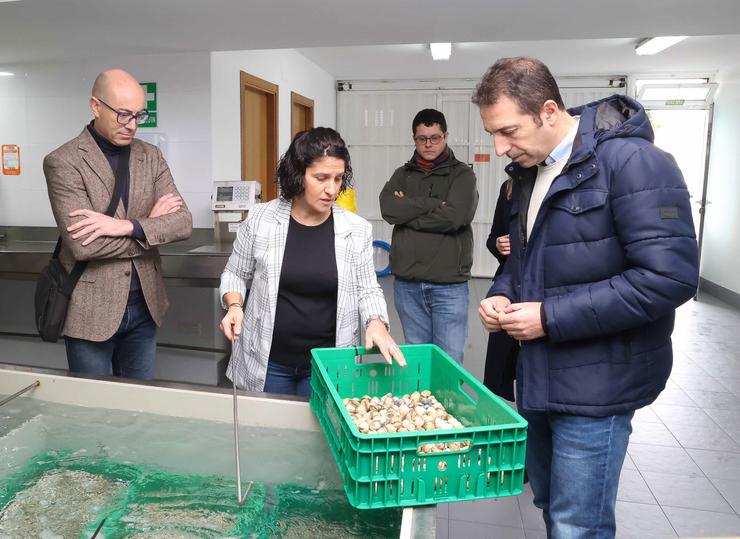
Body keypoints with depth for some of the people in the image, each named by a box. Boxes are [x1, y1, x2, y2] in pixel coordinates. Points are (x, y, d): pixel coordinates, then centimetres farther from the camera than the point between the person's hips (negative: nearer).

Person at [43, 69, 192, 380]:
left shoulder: (151, 156, 4)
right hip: (91, 310, -4)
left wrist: (126, 226, -20)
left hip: (145, 305, 4)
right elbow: (81, 245, -20)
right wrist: (151, 224, -12)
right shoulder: (63, 162, -10)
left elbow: (183, 223, -6)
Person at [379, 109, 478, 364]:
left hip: (449, 285, -3)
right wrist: (434, 203, -10)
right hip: (407, 284, 3)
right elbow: (389, 208, -7)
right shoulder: (402, 174, 13)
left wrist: (408, 212, -5)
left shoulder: (462, 174, 3)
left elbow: (454, 216, -15)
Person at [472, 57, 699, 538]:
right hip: (538, 372, 8)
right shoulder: (530, 171, 8)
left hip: (596, 380, -8)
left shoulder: (631, 160, -17)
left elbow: (670, 276, -24)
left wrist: (550, 317, -22)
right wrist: (501, 294, -2)